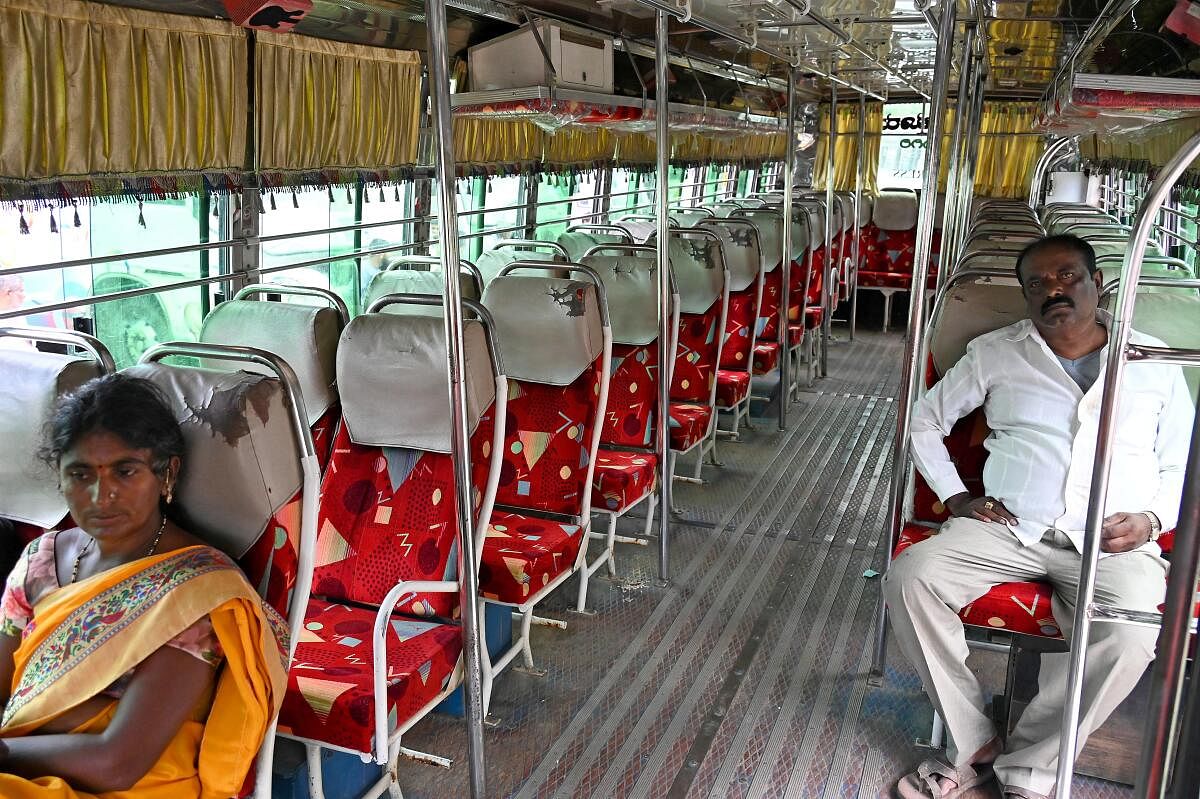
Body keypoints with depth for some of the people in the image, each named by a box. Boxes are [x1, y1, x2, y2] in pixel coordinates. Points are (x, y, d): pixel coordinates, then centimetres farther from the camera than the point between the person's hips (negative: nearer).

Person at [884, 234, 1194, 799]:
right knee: (910, 577, -26)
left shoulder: (1154, 362, 12)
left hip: (1112, 541, -1)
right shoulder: (995, 353, 12)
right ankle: (977, 745, -13)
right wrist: (955, 497, 6)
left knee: (1131, 635, -34)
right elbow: (926, 419, 19)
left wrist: (1151, 519, -4)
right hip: (1008, 527, 1)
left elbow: (1180, 466, 17)